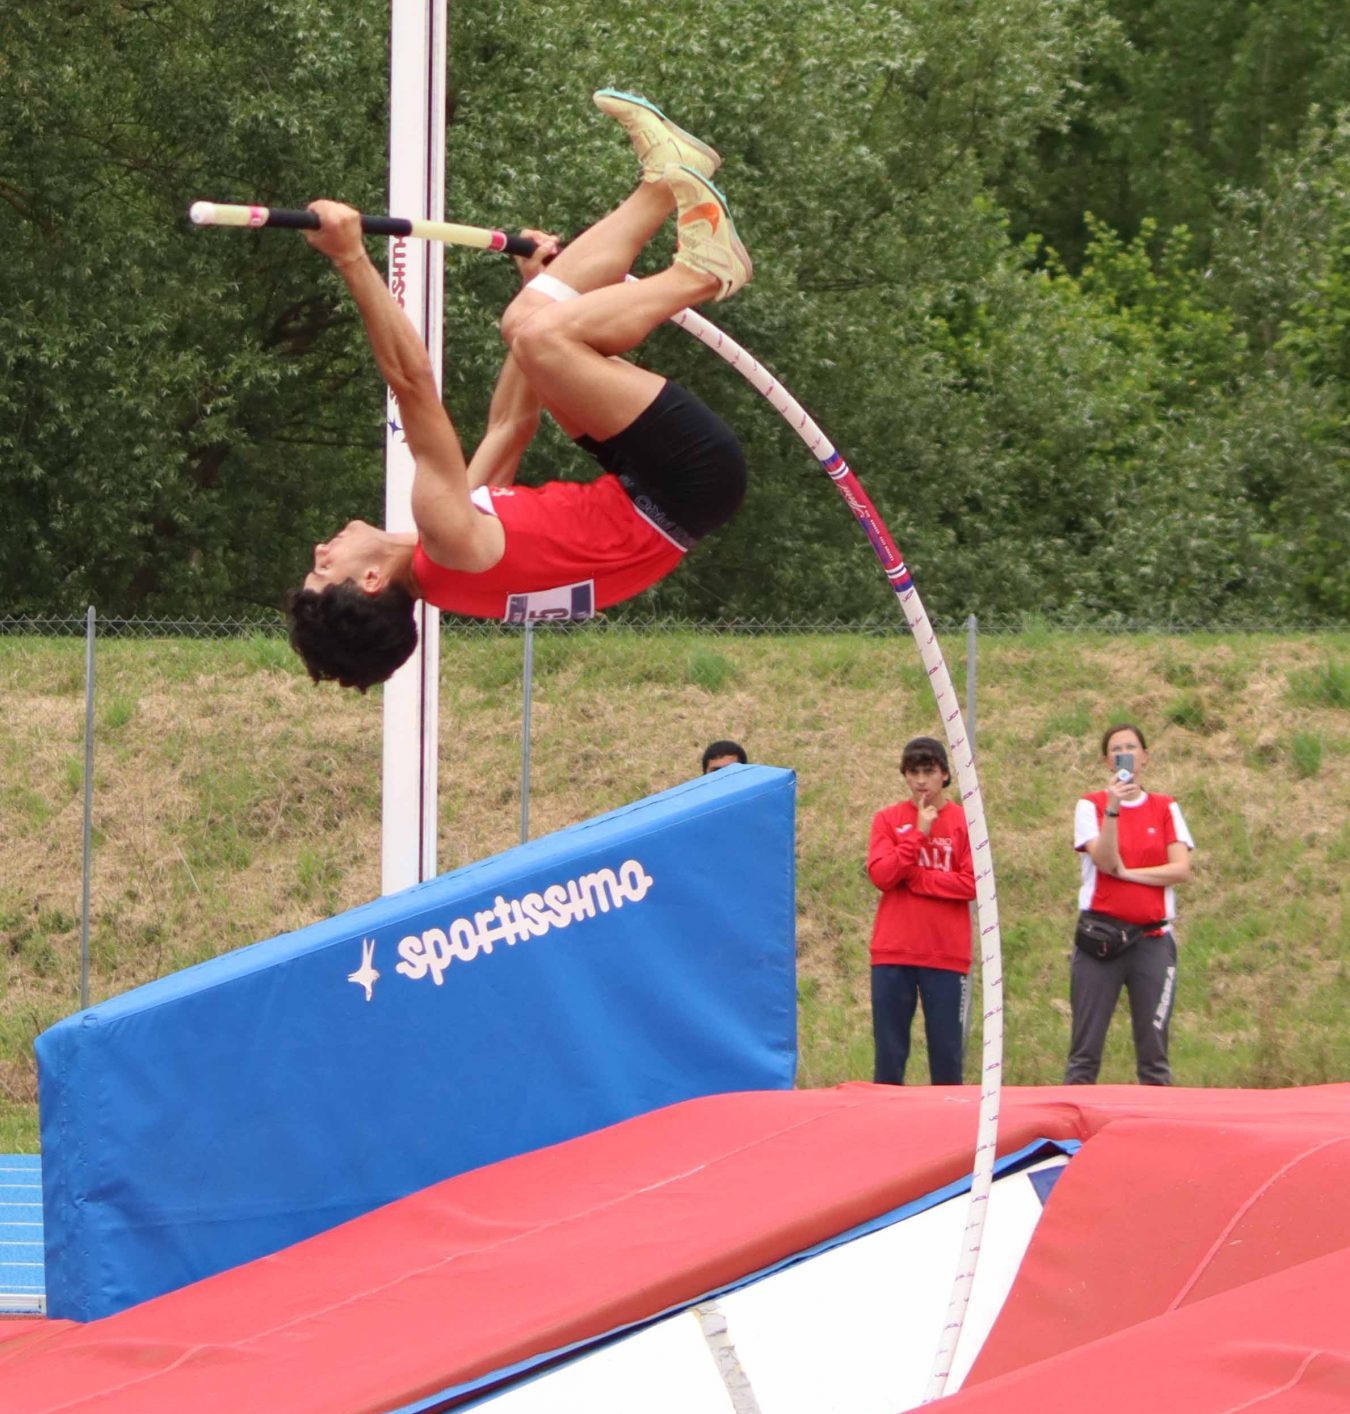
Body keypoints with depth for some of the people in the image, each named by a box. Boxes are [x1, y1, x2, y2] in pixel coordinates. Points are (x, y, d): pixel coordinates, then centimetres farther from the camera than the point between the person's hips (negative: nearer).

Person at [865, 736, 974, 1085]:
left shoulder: (964, 821, 4)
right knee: (889, 1050, 1)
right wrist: (918, 834, -12)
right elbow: (880, 874, -6)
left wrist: (914, 877, -8)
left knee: (946, 1049, 0)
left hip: (945, 954, -1)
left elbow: (971, 884, -5)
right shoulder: (888, 819, 7)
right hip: (893, 952, 1)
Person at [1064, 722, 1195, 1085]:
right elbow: (1104, 861, -11)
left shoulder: (1165, 808, 10)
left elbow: (1181, 870, -1)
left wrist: (1126, 872, -8)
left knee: (1154, 1050, -1)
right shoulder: (1090, 806, 5)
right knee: (1085, 1050, -4)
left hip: (1152, 937, 2)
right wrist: (1112, 808, -21)